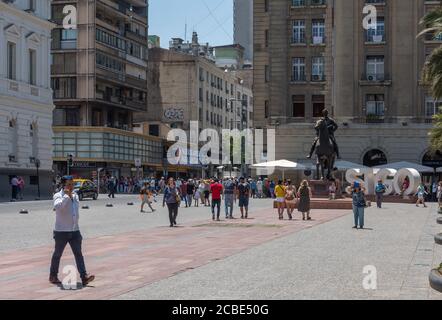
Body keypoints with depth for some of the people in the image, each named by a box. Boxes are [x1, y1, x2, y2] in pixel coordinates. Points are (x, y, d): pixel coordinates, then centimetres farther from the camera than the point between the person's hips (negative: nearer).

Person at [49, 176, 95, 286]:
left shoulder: (75, 196, 12)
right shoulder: (58, 196, -9)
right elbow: (57, 206, -30)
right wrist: (66, 195, -30)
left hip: (75, 230, 5)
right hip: (61, 231, -5)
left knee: (78, 253, -4)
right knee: (57, 254, 8)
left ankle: (84, 277, -11)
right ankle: (53, 276, 23)